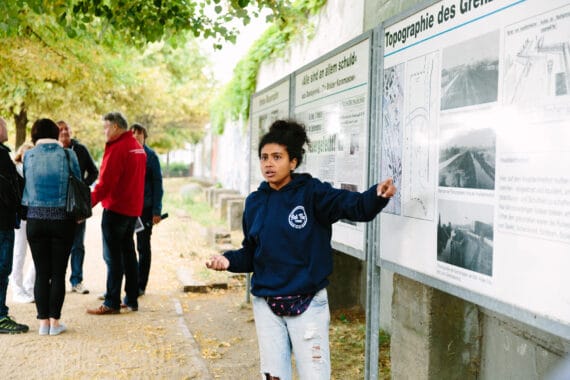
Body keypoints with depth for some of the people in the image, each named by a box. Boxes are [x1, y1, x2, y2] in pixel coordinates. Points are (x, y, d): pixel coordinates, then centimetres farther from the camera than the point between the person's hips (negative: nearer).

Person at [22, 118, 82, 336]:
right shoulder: (68, 155, -3)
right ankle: (55, 321, 7)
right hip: (63, 219, -1)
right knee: (58, 272, 5)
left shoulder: (28, 156, 0)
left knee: (41, 273, 8)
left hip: (35, 220, 1)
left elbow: (24, 185, 7)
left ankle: (43, 322, 10)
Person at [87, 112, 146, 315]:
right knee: (128, 252, 15)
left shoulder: (117, 148, -16)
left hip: (115, 208, -9)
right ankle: (132, 299, 20)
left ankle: (112, 303, 0)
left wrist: (88, 204, -19)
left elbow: (105, 182, -21)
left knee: (112, 256, -3)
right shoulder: (138, 147, 13)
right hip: (133, 208, 9)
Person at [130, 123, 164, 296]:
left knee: (143, 248, 7)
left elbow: (157, 183, -3)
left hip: (145, 208, -3)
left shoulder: (150, 156, -2)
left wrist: (157, 210, -8)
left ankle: (140, 285, 15)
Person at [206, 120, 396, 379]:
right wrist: (229, 260, -7)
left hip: (307, 303, -4)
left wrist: (377, 196, -43)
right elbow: (251, 253, 12)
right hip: (266, 305, 4)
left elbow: (356, 206, -23)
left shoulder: (311, 192, -9)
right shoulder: (255, 203, 5)